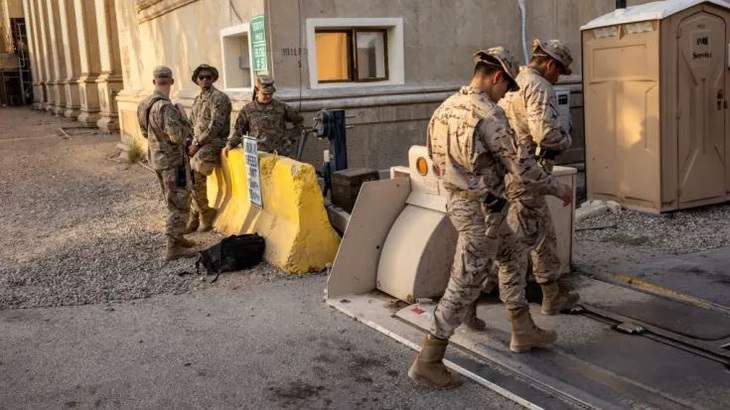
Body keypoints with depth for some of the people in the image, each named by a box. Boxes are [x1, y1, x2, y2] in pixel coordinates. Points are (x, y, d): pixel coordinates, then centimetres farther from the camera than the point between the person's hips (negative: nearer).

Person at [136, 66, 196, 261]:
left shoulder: (144, 104, 5)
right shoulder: (165, 107, -24)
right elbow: (177, 136, -28)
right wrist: (182, 117, -12)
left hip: (157, 158, 9)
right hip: (172, 160, -9)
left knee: (173, 201, 21)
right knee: (179, 203, -2)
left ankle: (177, 237, 32)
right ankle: (173, 247, -1)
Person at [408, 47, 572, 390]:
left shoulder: (447, 106, 5)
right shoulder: (489, 115, -21)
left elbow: (436, 157, 14)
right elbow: (522, 169, -19)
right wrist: (558, 189, -3)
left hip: (458, 200, 10)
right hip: (481, 210, -10)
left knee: (510, 258, 24)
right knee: (463, 287, -1)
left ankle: (524, 332, 36)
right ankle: (428, 362, 6)